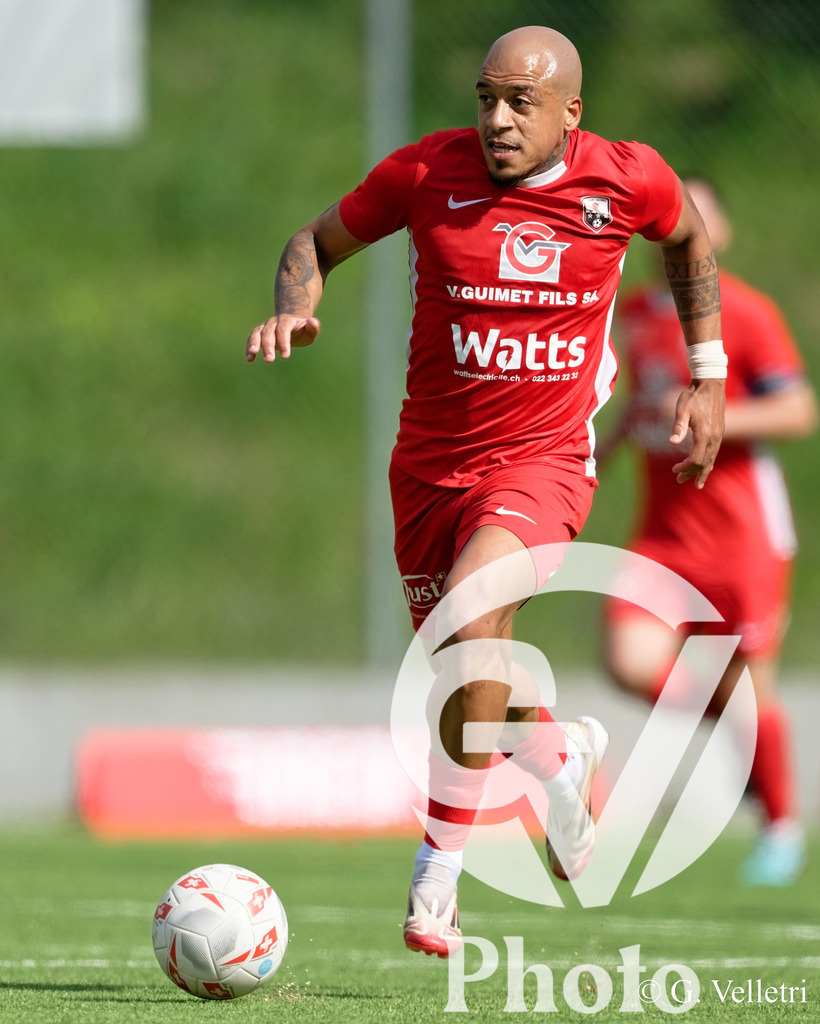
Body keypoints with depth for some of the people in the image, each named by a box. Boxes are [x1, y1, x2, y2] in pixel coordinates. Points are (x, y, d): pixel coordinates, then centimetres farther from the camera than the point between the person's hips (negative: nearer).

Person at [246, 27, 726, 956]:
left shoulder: (629, 181, -8)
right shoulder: (428, 172, -10)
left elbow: (688, 237, 15)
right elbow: (318, 242, 5)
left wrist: (707, 377, 15)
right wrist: (294, 310, -17)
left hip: (545, 460, -3)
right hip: (431, 462, 3)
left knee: (472, 634, -28)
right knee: (474, 672, 12)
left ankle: (436, 880, -16)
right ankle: (564, 759, 49)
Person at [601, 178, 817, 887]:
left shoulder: (746, 313, -8)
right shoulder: (634, 312, 11)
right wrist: (607, 444, 15)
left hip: (741, 528, -5)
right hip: (664, 528, 5)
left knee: (746, 681, -2)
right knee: (632, 663, -13)